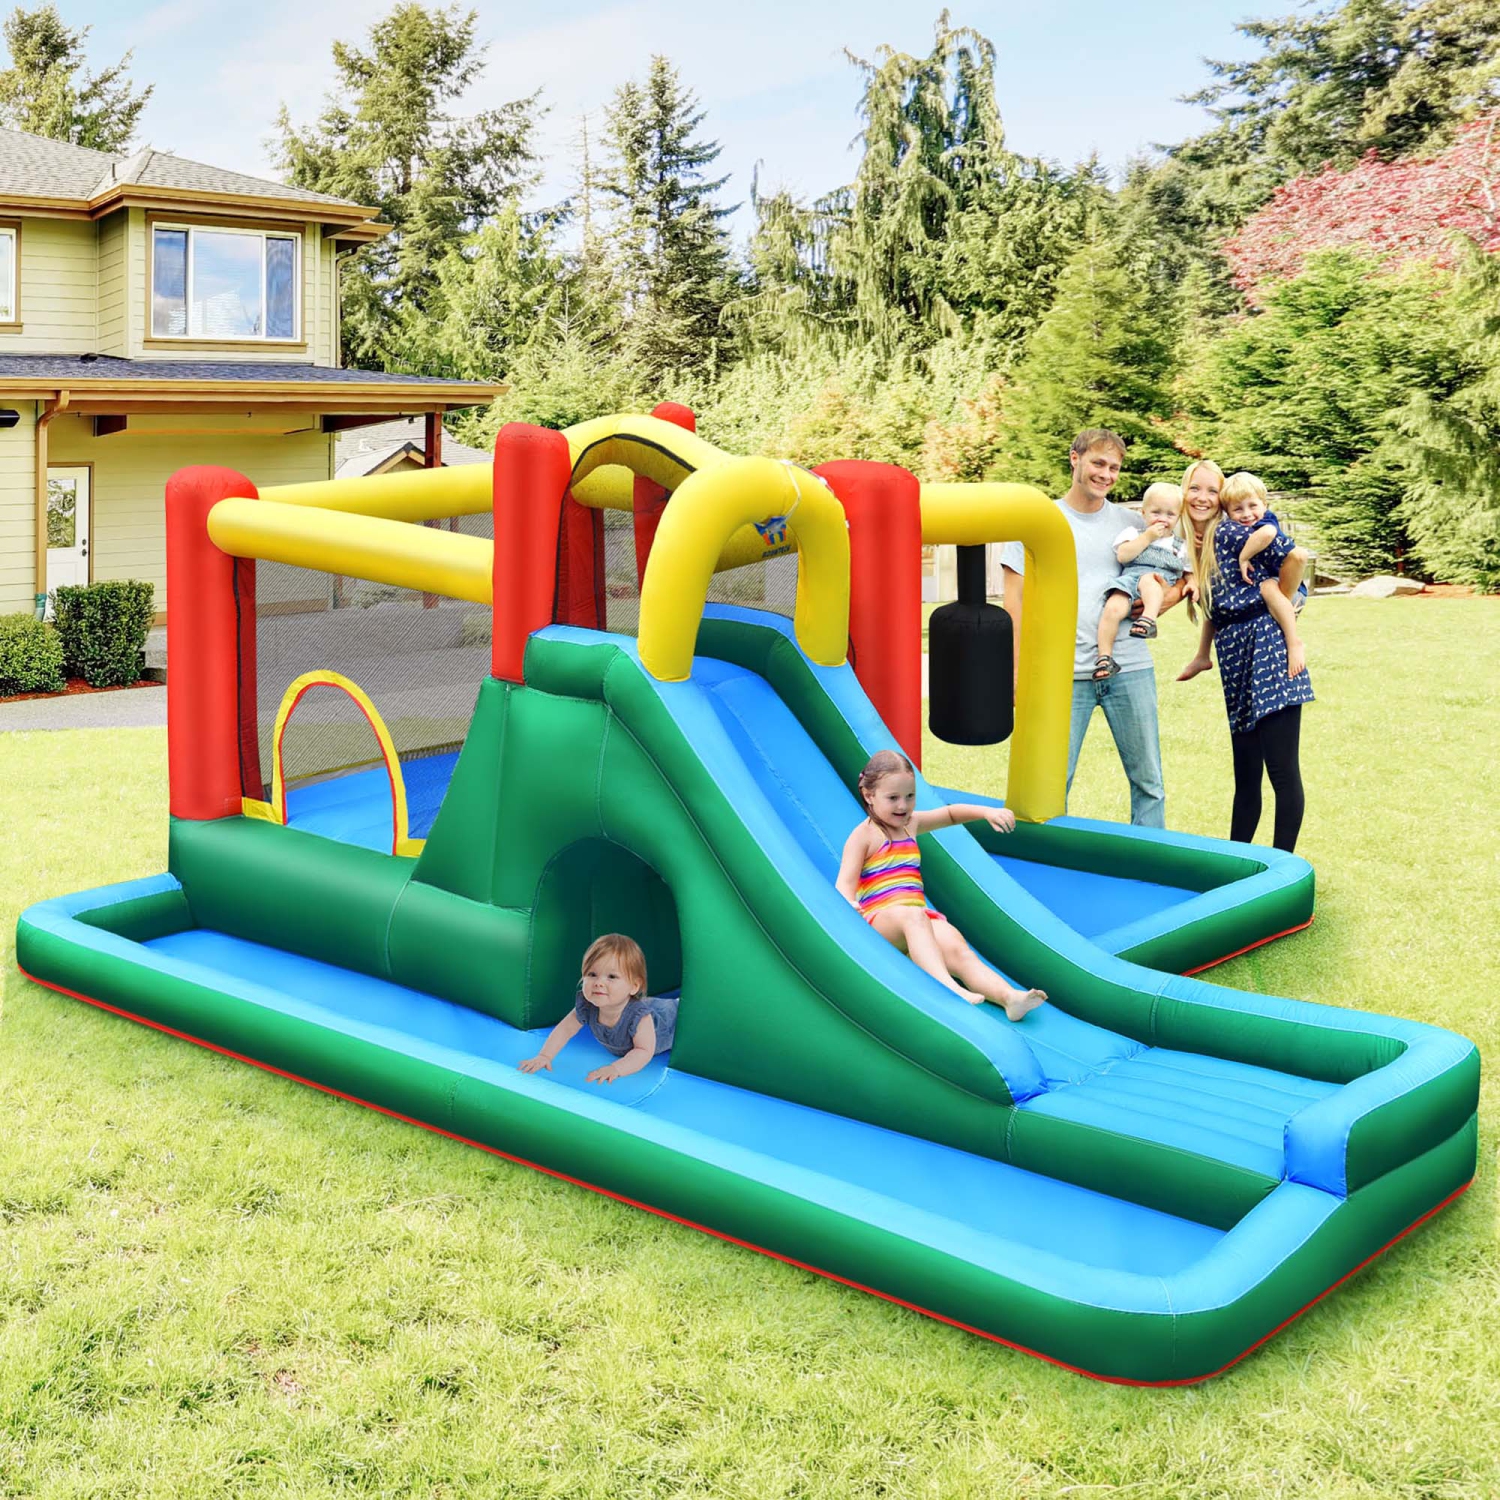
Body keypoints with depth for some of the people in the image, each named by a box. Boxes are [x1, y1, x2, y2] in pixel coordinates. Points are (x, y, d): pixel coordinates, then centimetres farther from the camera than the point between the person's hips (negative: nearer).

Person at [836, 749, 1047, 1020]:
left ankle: (1009, 996, -54)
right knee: (912, 916, -42)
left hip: (920, 919, 5)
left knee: (957, 948, -29)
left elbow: (951, 813, 37)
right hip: (880, 921, -5)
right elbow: (844, 884, -8)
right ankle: (949, 988, -60)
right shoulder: (863, 836, 2)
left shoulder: (911, 823, 23)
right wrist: (849, 906, -32)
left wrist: (988, 812, 20)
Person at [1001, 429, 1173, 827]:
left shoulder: (1133, 524, 10)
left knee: (1148, 782, 6)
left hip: (1129, 668, 3)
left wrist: (1156, 602, -3)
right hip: (1065, 672, -2)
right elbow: (1015, 600, 2)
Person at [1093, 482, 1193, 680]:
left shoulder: (1181, 546, 25)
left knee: (1148, 579, -38)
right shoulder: (1134, 534, 19)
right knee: (1113, 608, -31)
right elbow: (1122, 556, 1)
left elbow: (1189, 572, 26)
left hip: (1161, 586, 0)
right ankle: (1104, 657, -28)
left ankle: (1149, 619, -59)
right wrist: (1147, 537, -1)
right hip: (1130, 579, 0)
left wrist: (1192, 584, 2)